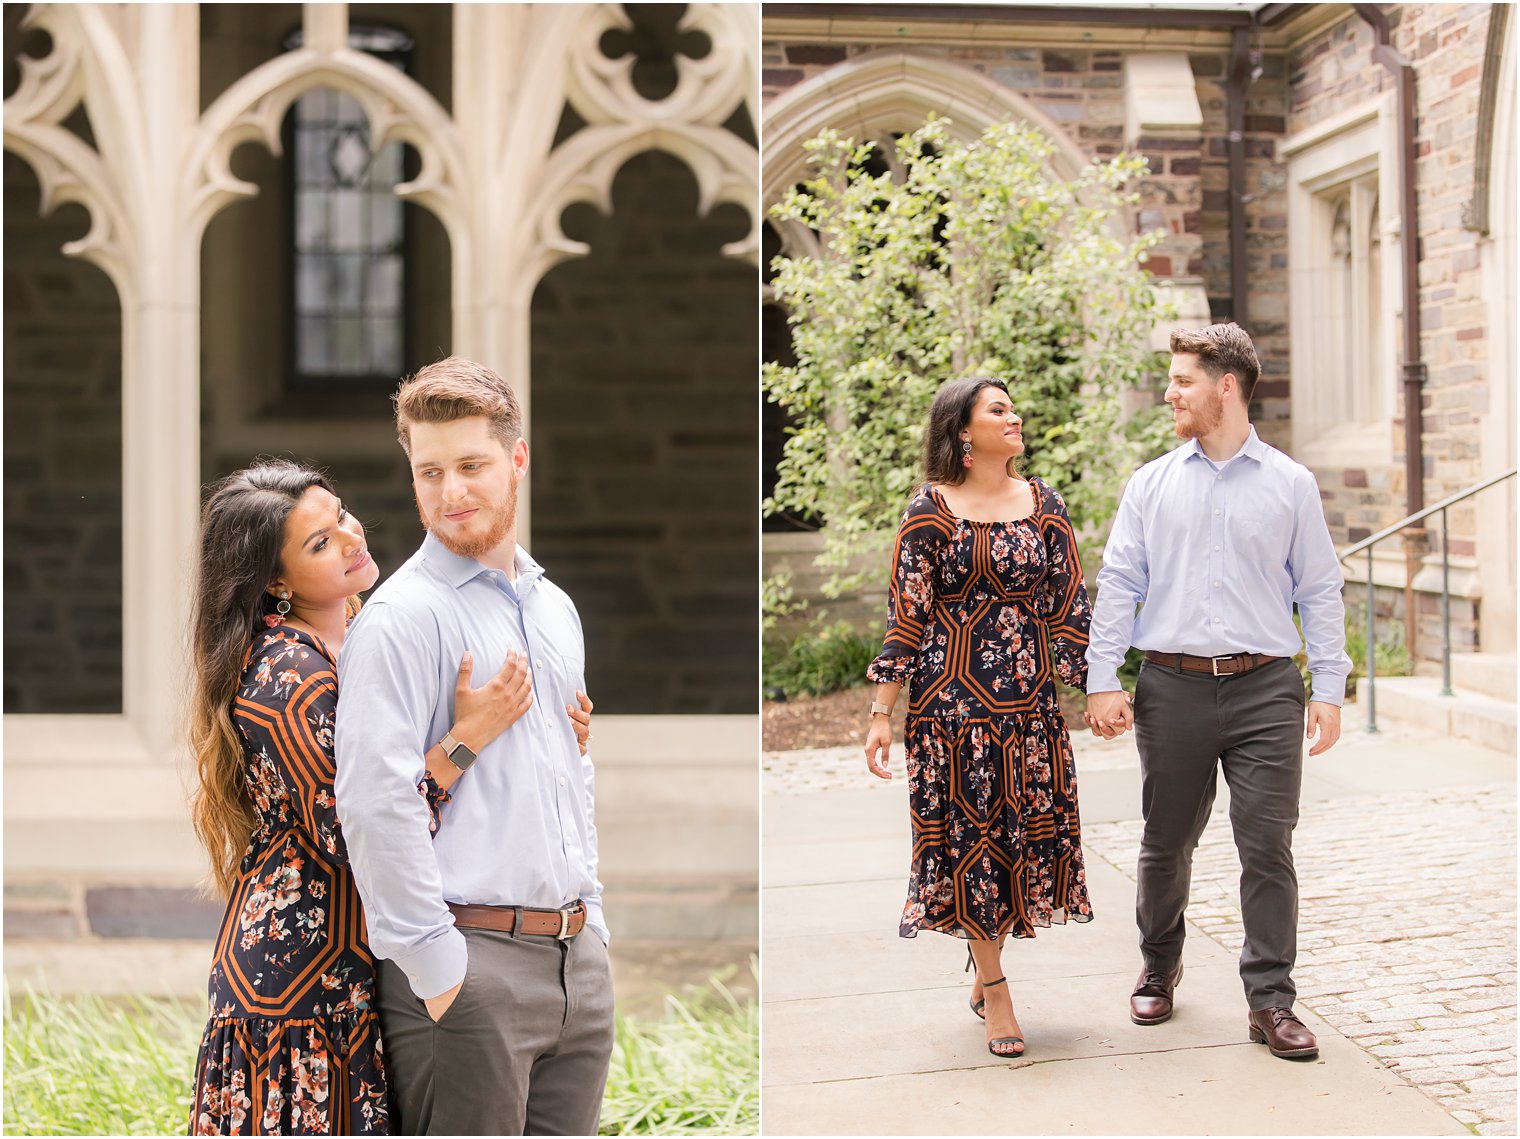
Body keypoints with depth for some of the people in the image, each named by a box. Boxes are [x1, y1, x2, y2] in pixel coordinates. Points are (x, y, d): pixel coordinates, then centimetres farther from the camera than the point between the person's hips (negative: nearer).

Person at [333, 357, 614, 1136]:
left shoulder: (556, 611, 16)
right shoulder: (402, 616, -9)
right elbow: (374, 799, -18)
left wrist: (590, 925, 16)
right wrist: (436, 964, -18)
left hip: (578, 964, 7)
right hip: (473, 964, -7)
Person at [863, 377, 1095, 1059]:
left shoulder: (1043, 504, 7)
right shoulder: (931, 509, -3)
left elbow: (1069, 605, 10)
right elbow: (906, 616, -3)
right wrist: (882, 713, -6)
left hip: (1032, 701, 3)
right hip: (952, 700, -3)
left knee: (1030, 829, 5)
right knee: (969, 832, 2)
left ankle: (984, 969, 25)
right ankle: (994, 990, 14)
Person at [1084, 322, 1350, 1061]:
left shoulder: (1290, 485, 6)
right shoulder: (1151, 485, 8)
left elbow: (1319, 591, 7)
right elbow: (1118, 584, 6)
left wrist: (1329, 689, 2)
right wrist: (1101, 681, -2)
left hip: (1264, 691, -1)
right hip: (1173, 688, 1)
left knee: (1268, 847, -3)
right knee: (1165, 846, 10)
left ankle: (1271, 1001, 7)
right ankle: (1159, 968, 32)